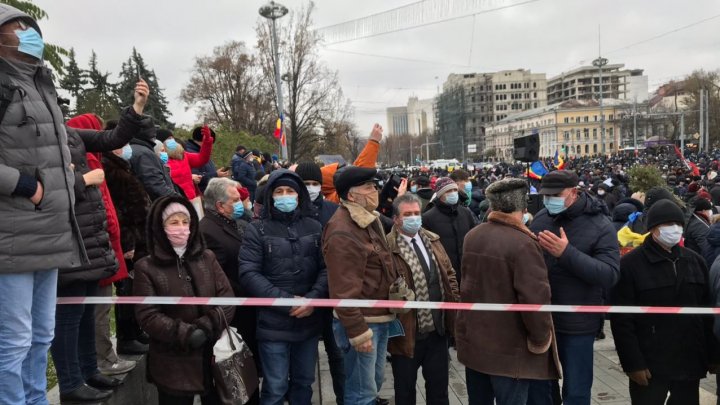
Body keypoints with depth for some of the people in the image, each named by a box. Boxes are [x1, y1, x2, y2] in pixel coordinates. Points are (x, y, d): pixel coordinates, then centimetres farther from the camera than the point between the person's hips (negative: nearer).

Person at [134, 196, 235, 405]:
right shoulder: (146, 267, -5)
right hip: (174, 365, -3)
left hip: (214, 356, 3)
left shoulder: (207, 257, 5)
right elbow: (147, 316, -11)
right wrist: (185, 334, -21)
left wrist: (208, 325, -17)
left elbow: (227, 298, 0)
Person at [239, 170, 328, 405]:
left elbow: (327, 268, 1)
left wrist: (313, 298, -15)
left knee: (304, 383, 18)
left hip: (309, 322, 3)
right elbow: (248, 274, -11)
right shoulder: (257, 230, -2)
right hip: (273, 323, -3)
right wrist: (285, 300, -17)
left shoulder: (314, 228, 7)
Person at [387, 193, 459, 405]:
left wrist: (455, 304, 7)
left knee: (439, 387, 21)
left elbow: (449, 275, 14)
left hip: (438, 330, 6)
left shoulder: (432, 240, 7)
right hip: (407, 333, -6)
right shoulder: (388, 248, -16)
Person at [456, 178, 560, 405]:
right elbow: (535, 299, -24)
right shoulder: (523, 244, -22)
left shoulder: (472, 236, 3)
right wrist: (541, 339, -11)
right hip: (508, 348, -7)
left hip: (472, 341, 7)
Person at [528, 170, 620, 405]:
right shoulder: (541, 218, 1)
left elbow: (610, 275, -22)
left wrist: (567, 253, -31)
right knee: (536, 385, 19)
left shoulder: (600, 226, -11)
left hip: (578, 323, -4)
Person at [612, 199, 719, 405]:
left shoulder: (695, 260, 9)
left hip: (690, 362, 5)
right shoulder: (630, 264, -8)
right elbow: (622, 320, -11)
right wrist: (633, 363, -14)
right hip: (650, 365, -5)